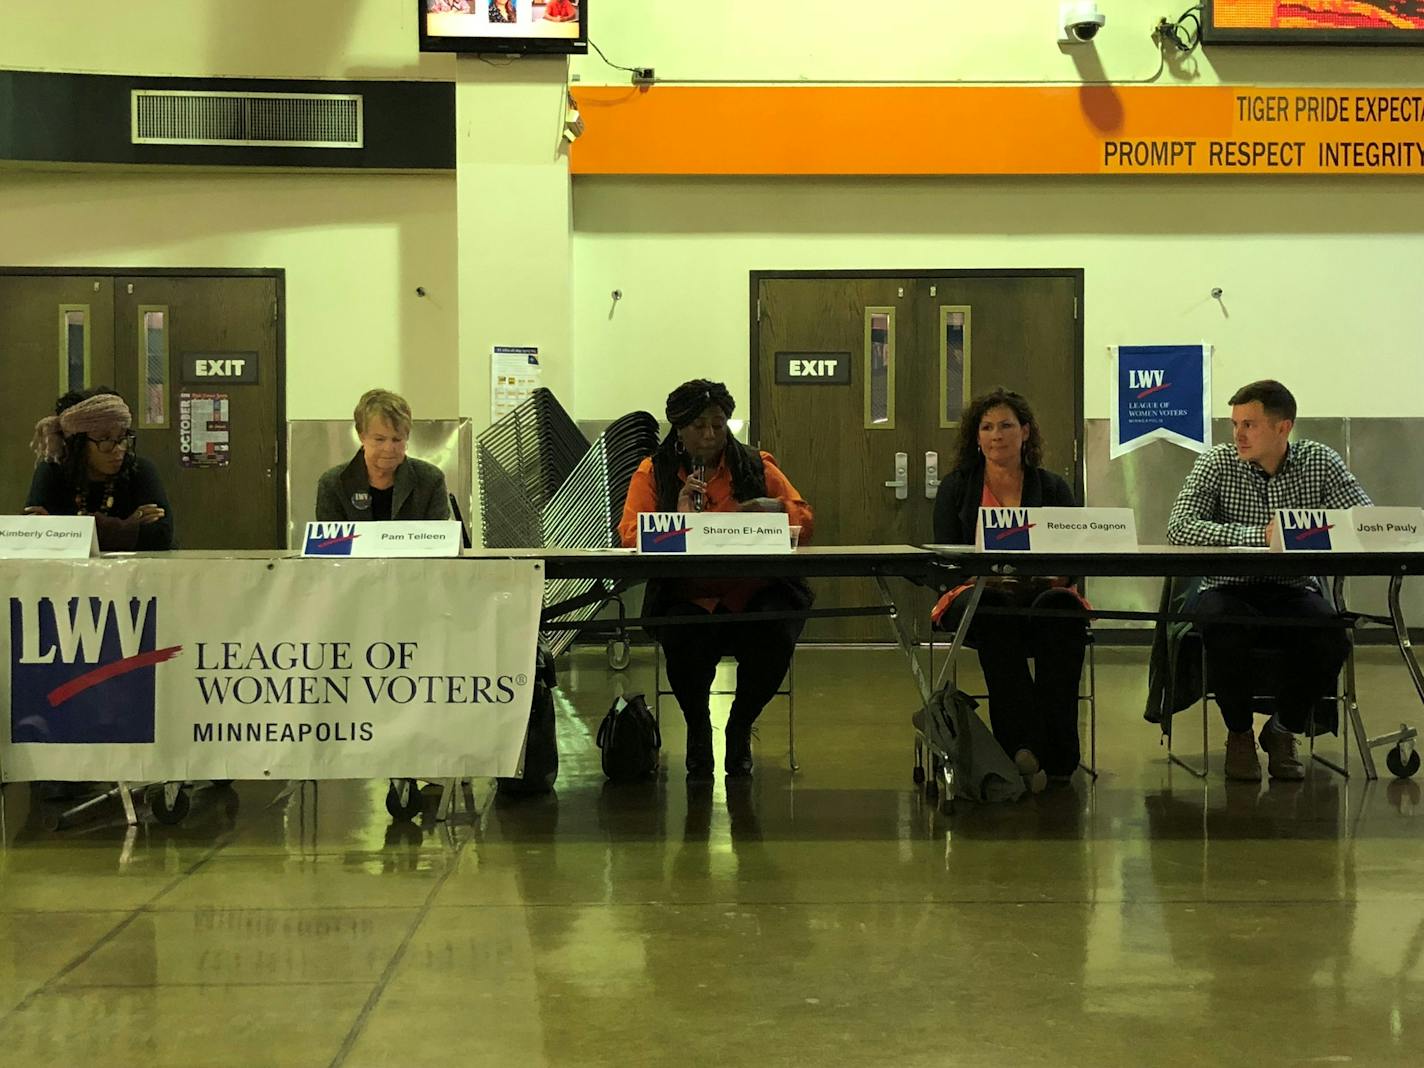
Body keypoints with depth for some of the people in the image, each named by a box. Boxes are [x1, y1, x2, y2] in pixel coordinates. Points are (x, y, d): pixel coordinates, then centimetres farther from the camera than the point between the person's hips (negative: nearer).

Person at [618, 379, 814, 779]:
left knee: (775, 639, -30)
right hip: (686, 596, -1)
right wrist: (678, 517, -20)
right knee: (684, 640, -34)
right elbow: (629, 536, -3)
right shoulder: (653, 472, 9)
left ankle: (740, 726, 3)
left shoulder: (757, 466, 13)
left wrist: (776, 510, -15)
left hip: (755, 591, 1)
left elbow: (806, 522, 8)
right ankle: (698, 729, 0)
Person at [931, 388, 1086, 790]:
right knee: (996, 607, -39)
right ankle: (1026, 746, -45)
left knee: (1063, 608, -36)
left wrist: (1054, 573, -18)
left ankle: (1057, 753, -35)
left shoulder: (1052, 488, 17)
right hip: (977, 595, -1)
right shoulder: (956, 488, 16)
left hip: (1043, 592, 1)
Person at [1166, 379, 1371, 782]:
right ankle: (1239, 733, -3)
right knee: (1224, 633, -35)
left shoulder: (1320, 461, 1)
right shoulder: (1217, 462, -5)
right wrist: (1258, 534, -29)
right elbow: (1179, 526, -20)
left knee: (1331, 640, -28)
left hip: (1292, 591, 2)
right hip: (1229, 588, -2)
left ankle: (1283, 729, 4)